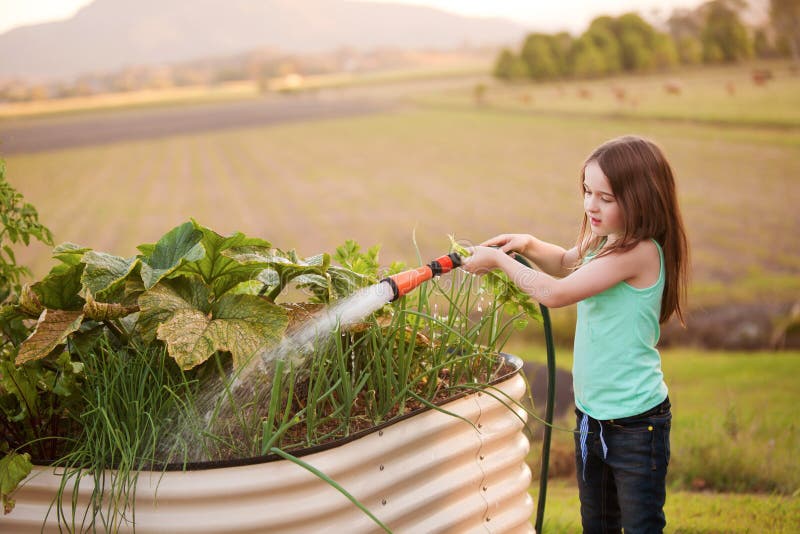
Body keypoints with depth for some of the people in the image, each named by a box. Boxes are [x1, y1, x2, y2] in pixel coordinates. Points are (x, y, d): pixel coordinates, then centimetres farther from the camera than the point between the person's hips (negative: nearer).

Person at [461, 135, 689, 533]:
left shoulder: (639, 251, -23)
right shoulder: (603, 242, 5)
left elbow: (556, 293, -25)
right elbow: (566, 263, 26)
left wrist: (499, 259, -12)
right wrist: (528, 246, 5)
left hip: (636, 422, -9)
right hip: (592, 413, 9)